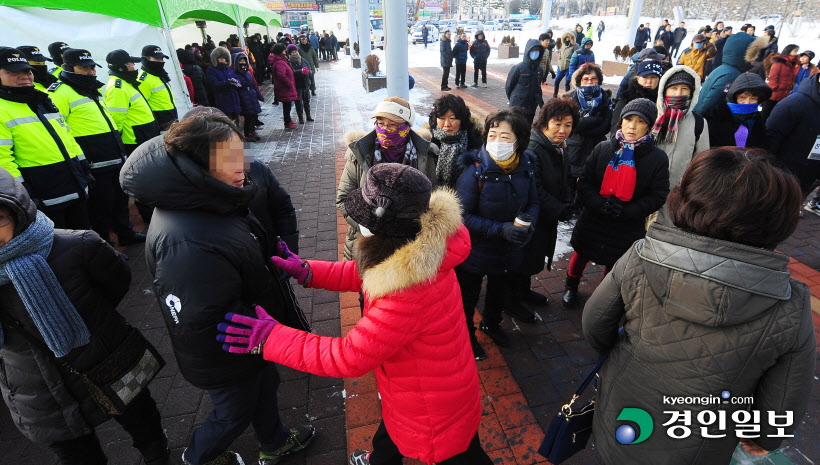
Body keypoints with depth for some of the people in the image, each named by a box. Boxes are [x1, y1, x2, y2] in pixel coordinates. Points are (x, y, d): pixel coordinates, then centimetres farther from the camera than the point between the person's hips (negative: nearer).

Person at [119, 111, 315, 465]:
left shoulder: (208, 199, -6)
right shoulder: (186, 244, -39)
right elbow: (203, 325, -34)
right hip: (225, 361, -8)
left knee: (265, 386, 29)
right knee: (235, 414, 20)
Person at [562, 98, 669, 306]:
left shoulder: (657, 158, -6)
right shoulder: (602, 149, -4)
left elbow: (657, 196, -7)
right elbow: (584, 182, -5)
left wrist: (626, 211, -22)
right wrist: (600, 204, -23)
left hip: (627, 229, -1)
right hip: (593, 221, 1)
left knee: (614, 264, 14)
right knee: (581, 255, 19)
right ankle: (571, 288, 47)